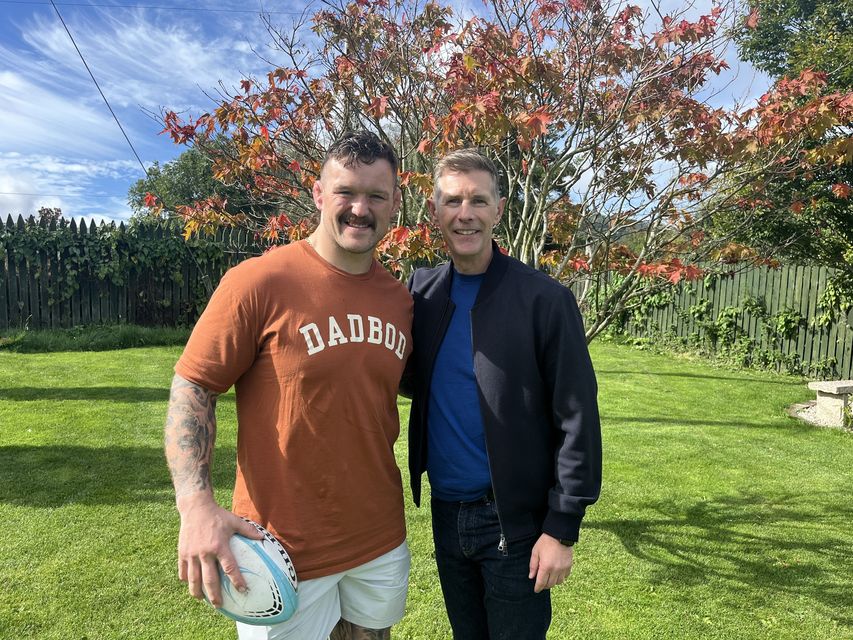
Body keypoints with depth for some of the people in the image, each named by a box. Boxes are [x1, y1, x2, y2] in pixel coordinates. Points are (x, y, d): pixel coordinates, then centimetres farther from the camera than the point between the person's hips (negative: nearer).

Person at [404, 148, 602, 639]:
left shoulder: (544, 300, -13)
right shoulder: (422, 293, 0)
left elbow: (576, 421, -12)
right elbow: (412, 378, 12)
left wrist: (562, 527, -12)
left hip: (515, 519, -4)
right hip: (446, 512, 5)